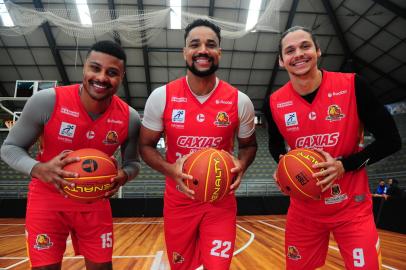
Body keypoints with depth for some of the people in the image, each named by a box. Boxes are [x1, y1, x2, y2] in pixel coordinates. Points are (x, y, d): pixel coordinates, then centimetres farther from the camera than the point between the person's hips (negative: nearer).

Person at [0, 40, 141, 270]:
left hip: (95, 203, 2)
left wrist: (123, 175, -23)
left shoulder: (130, 118, -15)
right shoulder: (47, 101, -21)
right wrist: (39, 170, -30)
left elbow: (133, 162, 0)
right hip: (47, 200, -1)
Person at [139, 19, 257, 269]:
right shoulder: (161, 97, -9)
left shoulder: (240, 101, -8)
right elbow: (146, 145, 0)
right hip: (178, 200, 1)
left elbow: (249, 145, 7)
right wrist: (170, 170, -20)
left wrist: (241, 165, -15)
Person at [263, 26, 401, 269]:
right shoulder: (274, 103, -7)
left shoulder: (352, 86, -13)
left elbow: (391, 140, -8)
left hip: (352, 207, -2)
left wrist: (344, 165, -20)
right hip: (304, 207, 2)